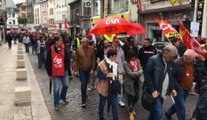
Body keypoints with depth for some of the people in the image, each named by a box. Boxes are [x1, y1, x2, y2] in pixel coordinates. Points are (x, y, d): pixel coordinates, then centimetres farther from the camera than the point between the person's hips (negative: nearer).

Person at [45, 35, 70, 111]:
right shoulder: (51, 50, -12)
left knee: (66, 85, 15)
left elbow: (67, 60, 2)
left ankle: (62, 97, 43)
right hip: (55, 73, -3)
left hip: (64, 72, 3)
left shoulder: (64, 49, -4)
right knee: (56, 89, 2)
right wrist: (50, 74, -6)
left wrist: (66, 69, -3)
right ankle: (56, 104, 20)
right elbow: (47, 63, -6)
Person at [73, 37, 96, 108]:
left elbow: (93, 59, 1)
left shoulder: (92, 49, -2)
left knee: (86, 84, 15)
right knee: (83, 84, -7)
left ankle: (84, 95, 40)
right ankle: (84, 101, 2)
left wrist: (92, 68, -4)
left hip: (89, 69, 2)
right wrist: (76, 70, -7)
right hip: (81, 69, -2)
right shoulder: (78, 49, -6)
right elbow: (76, 60, -4)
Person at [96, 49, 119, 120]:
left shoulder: (114, 64, 2)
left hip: (113, 86, 5)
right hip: (104, 87, -5)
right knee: (102, 103, 15)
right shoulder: (101, 64, -18)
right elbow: (98, 75, -14)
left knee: (114, 103, 6)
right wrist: (107, 75, -25)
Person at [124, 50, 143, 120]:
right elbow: (129, 73, -20)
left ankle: (131, 107, 42)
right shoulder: (126, 63, -15)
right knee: (130, 97, 7)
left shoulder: (137, 61, 1)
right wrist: (138, 73, -15)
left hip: (136, 81, 5)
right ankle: (131, 112, 28)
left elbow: (141, 70, -6)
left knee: (137, 97, 12)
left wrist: (135, 74, -23)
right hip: (129, 82, -5)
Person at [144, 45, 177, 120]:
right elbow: (147, 75, -16)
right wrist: (152, 90, -19)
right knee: (158, 114, -8)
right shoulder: (153, 60, -15)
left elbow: (171, 76, 18)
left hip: (163, 93, 7)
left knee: (155, 111, 19)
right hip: (155, 92, -7)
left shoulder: (170, 62, 7)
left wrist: (172, 88, 6)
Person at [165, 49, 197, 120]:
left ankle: (168, 113, 43)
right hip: (179, 89, -8)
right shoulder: (177, 63, -21)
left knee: (179, 104, 21)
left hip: (187, 88, 8)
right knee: (181, 108, 0)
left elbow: (193, 73, 19)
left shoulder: (191, 63, 3)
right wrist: (177, 87, -20)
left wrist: (190, 84, 11)